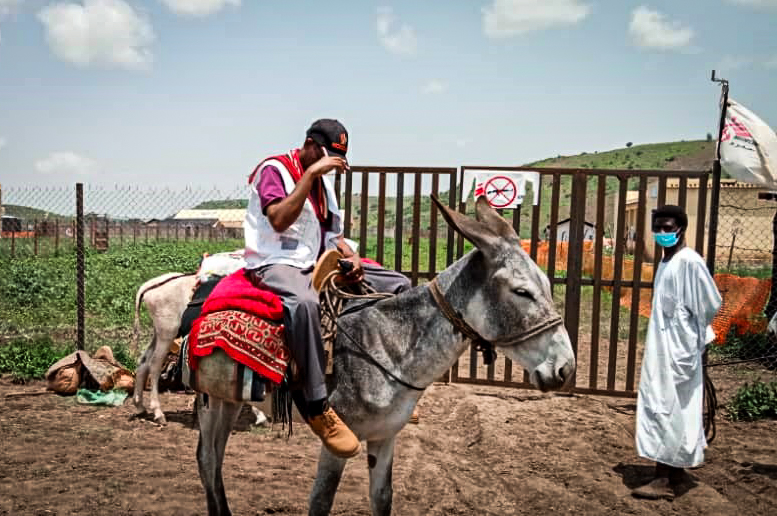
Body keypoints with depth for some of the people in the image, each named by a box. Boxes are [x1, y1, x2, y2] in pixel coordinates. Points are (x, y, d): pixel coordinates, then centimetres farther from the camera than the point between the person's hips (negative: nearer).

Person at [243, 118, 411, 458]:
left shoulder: (323, 182, 17)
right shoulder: (274, 169, -6)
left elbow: (333, 234, 19)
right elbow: (279, 220, -23)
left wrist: (351, 256, -3)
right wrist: (310, 173, -22)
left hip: (319, 264, 8)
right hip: (275, 265, -8)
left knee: (398, 285, 1)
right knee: (304, 302, -44)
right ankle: (318, 408, -36)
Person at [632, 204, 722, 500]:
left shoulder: (689, 262, -14)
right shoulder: (665, 262, 15)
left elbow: (711, 304, -14)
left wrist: (695, 335, -2)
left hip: (679, 349, -9)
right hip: (661, 348, 9)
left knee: (669, 410, -7)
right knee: (660, 408, 14)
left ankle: (666, 478, -2)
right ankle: (673, 472, 25)